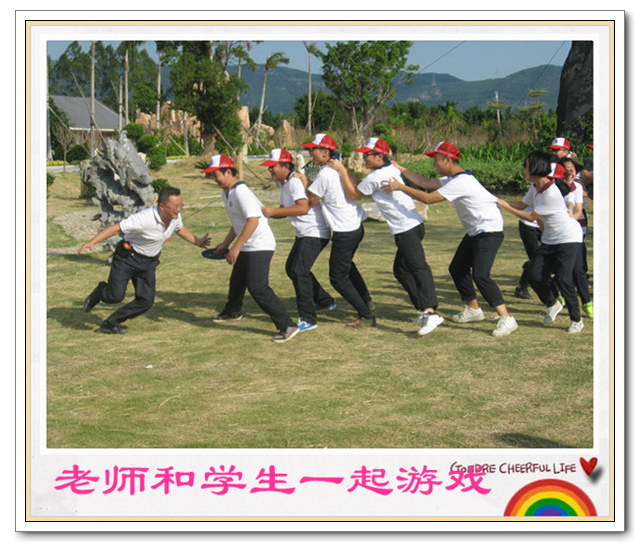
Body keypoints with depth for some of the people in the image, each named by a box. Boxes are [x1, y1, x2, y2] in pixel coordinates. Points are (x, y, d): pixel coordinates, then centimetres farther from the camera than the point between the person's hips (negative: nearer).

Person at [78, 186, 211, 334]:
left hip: (149, 263, 6)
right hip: (127, 258, -6)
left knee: (146, 301, -4)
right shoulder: (144, 218, -30)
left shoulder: (175, 216, -8)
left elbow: (180, 229, 18)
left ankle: (111, 323, 12)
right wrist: (92, 242, -39)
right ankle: (99, 292, 24)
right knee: (115, 296, -14)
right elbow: (115, 228, -29)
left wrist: (197, 242, 24)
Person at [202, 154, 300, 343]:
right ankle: (232, 311, 54)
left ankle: (287, 325, -19)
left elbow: (253, 220, -29)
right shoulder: (226, 193, 13)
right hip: (246, 248, 10)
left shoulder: (241, 192, -20)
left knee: (258, 288, -19)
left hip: (260, 246, -10)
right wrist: (226, 244, 29)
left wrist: (236, 247, -30)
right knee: (237, 281, 27)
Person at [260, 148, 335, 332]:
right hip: (303, 234, 11)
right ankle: (324, 301, 36)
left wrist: (274, 211, -32)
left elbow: (303, 208, -34)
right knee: (291, 268, 21)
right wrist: (266, 213, 1)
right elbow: (285, 210, 19)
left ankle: (308, 319, -16)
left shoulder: (295, 181, -20)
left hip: (316, 233, -11)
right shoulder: (283, 184, 11)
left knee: (299, 271, -19)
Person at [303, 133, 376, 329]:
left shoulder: (324, 175, -18)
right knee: (347, 265, 32)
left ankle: (367, 316, 1)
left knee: (338, 278, 0)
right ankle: (367, 302, 40)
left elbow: (309, 203, -11)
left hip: (344, 232, -10)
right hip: (357, 226, 10)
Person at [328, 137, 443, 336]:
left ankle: (429, 312, -34)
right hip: (413, 225, 10)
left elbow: (353, 194, 2)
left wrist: (341, 170, 6)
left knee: (418, 267, -21)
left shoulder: (376, 177, -13)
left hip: (407, 229, -10)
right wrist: (342, 168, 18)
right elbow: (359, 184, 24)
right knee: (401, 270, 17)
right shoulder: (390, 170, 15)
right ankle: (425, 310, 17)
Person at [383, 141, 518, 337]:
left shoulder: (460, 182, -23)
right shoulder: (453, 179, 9)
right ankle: (473, 309, 31)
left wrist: (400, 187, -16)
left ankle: (506, 319, -21)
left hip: (490, 231, -11)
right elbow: (425, 182, 15)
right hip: (475, 232, 11)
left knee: (480, 275, -21)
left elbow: (428, 198, -24)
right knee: (457, 269, 17)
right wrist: (400, 168, 15)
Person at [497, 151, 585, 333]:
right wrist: (499, 201, 3)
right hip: (550, 240, 8)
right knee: (535, 275, 0)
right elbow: (522, 205, 15)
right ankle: (552, 305, 26)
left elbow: (531, 217, -19)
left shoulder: (551, 193, -27)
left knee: (563, 279, -14)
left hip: (568, 238, -8)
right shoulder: (535, 187, 0)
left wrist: (505, 206, -13)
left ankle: (576, 320, 2)